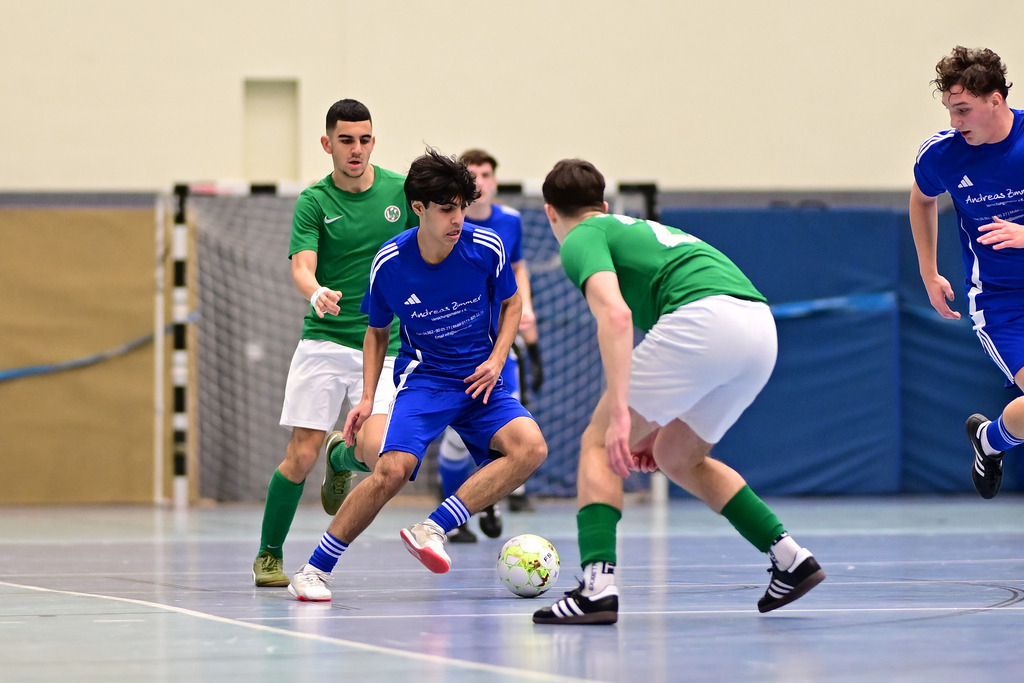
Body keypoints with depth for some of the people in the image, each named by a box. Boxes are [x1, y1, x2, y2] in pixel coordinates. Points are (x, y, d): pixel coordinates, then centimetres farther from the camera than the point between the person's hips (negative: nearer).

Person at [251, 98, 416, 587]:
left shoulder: (400, 190, 3)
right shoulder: (314, 202, -2)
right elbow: (301, 267, -15)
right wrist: (316, 292, -36)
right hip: (324, 342, -1)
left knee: (375, 451, -18)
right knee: (301, 455, -6)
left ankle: (343, 460, 20)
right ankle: (268, 555, 13)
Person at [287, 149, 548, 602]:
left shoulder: (486, 248, -10)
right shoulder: (389, 263, -10)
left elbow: (511, 304, 10)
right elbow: (377, 331, 9)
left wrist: (496, 361, -5)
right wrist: (368, 396, 0)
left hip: (479, 379, 2)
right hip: (424, 377, -2)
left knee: (531, 446, -27)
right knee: (393, 468, -26)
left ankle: (433, 530, -25)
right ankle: (314, 570, -11)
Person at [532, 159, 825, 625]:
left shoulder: (582, 239, 10)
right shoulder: (638, 229, 36)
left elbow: (615, 316, -11)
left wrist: (620, 414, -17)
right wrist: (658, 426, 41)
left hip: (706, 319, -8)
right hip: (760, 325, 8)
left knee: (598, 444, 5)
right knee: (676, 457, 26)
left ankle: (598, 586, -11)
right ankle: (789, 557, 21)